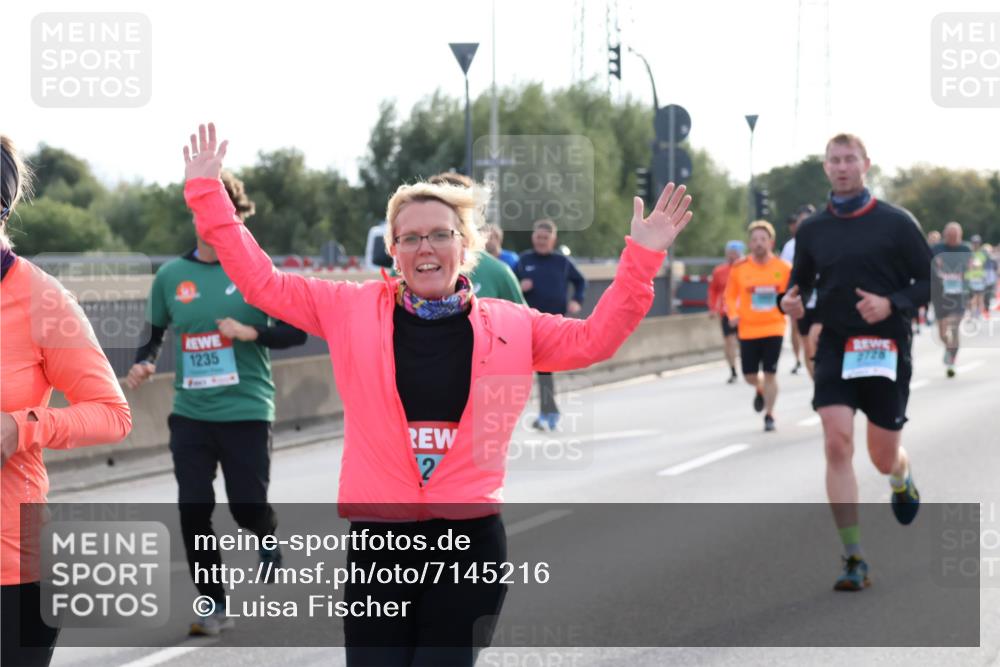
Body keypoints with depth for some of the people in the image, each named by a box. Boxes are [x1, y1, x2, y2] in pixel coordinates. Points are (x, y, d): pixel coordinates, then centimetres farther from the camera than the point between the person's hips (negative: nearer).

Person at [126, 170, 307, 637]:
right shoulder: (171, 276, 4)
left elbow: (296, 332, -2)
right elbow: (156, 332, 18)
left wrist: (251, 332, -18)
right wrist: (144, 363, -2)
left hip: (245, 411, -2)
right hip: (190, 413, 3)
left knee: (248, 507, -2)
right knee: (193, 510, -3)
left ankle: (268, 539, 36)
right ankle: (213, 606, 13)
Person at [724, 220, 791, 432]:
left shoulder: (783, 268, -2)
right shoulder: (739, 269, -2)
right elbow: (731, 296, 7)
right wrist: (733, 314, -9)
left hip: (773, 328, -1)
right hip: (747, 329, 1)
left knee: (770, 373, -6)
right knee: (749, 375, 4)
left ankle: (769, 415, 9)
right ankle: (760, 390, 40)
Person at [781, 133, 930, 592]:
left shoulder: (896, 223, -3)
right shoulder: (812, 230, 6)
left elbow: (929, 282, -1)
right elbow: (800, 282, 17)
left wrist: (892, 304, -19)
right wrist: (791, 302, -7)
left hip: (886, 349, -1)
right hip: (835, 347, 2)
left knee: (884, 459, 7)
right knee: (837, 443, -17)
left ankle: (903, 478, 48)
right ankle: (854, 560, -14)